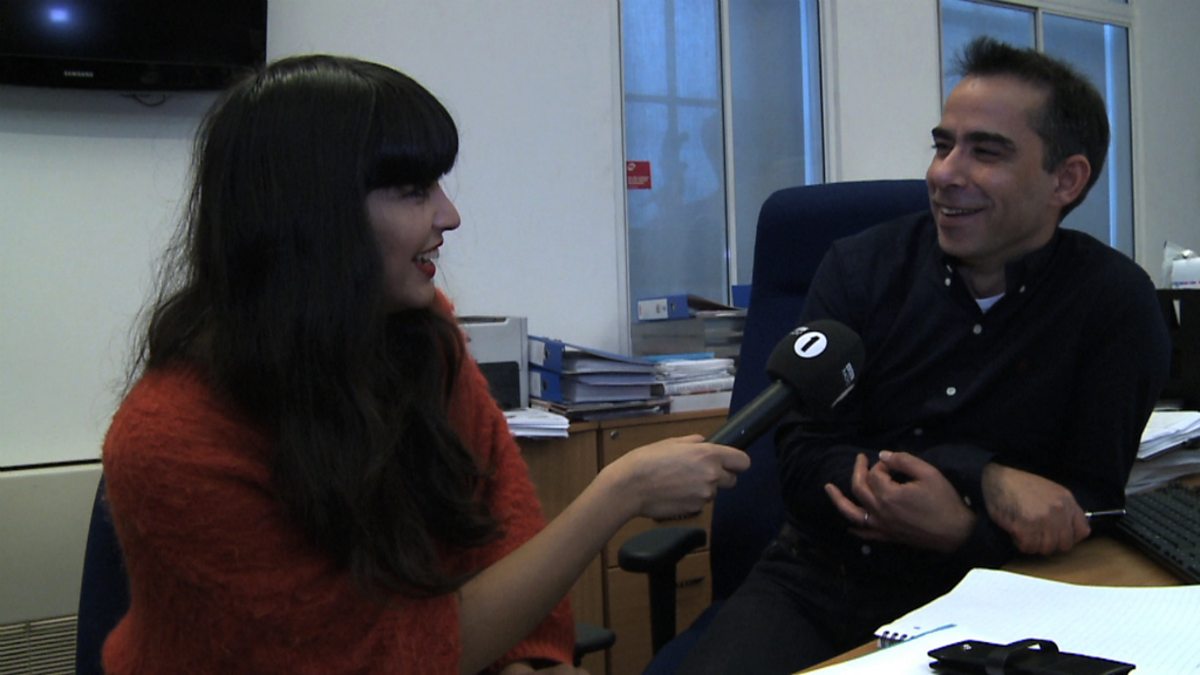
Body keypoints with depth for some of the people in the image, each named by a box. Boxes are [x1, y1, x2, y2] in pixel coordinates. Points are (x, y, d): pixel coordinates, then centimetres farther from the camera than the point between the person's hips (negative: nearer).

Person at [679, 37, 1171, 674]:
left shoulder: (1116, 304, -4)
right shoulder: (859, 268, 0)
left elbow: (1091, 507, -4)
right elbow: (802, 463, -7)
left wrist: (962, 534, -23)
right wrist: (983, 480, -19)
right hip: (815, 581, 1)